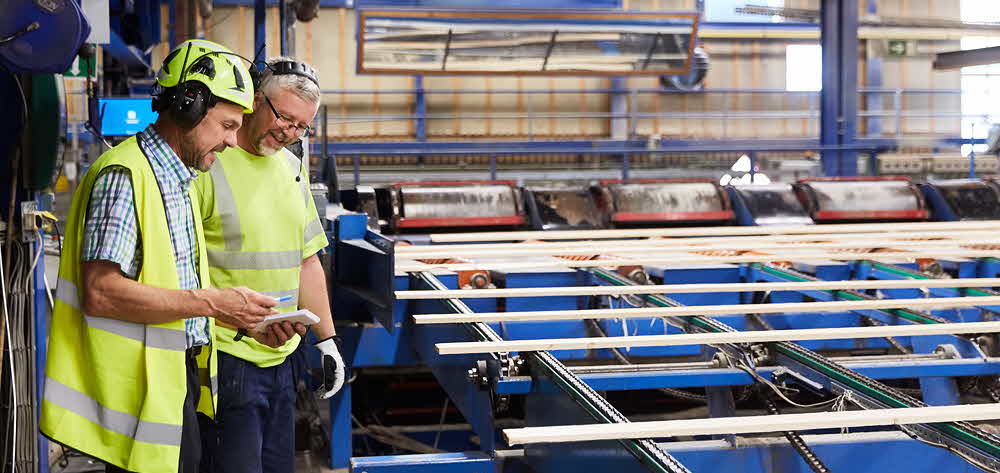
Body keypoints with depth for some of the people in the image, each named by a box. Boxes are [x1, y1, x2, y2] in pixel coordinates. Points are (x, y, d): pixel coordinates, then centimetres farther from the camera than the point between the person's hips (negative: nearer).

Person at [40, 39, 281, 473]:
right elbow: (101, 292, -24)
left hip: (174, 381, 10)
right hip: (138, 388, -10)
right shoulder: (124, 176, -15)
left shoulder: (177, 180, 18)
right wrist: (210, 302, -21)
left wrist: (239, 315, 5)